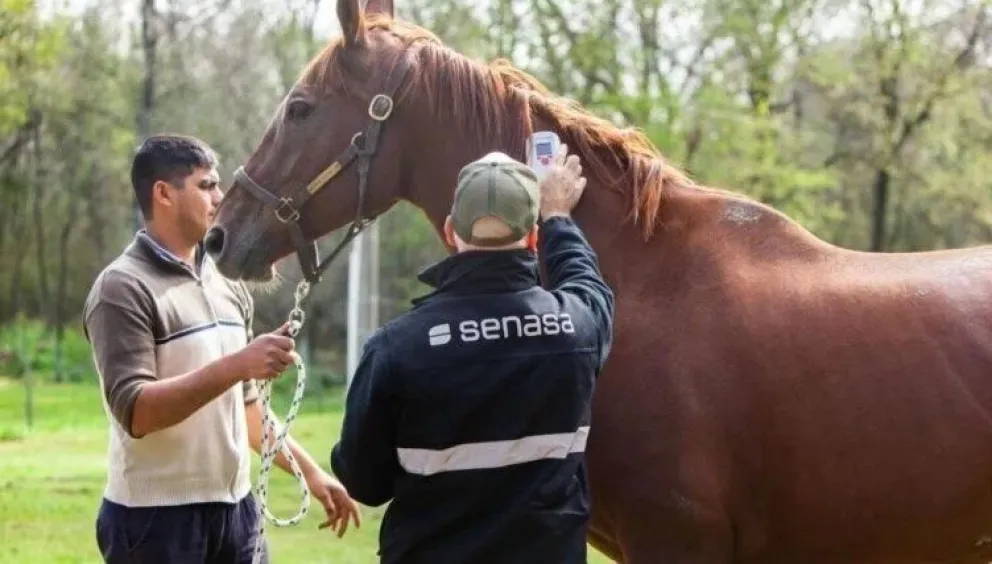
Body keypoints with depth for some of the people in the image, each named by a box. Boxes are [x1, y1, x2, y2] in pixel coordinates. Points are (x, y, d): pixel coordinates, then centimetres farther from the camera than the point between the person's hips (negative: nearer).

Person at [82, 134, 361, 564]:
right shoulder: (123, 289, -12)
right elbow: (134, 411, -22)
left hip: (235, 509, 8)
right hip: (156, 518, -7)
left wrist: (308, 469, 17)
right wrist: (236, 365, -29)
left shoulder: (227, 286, 13)